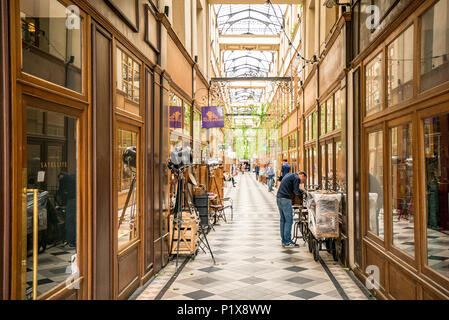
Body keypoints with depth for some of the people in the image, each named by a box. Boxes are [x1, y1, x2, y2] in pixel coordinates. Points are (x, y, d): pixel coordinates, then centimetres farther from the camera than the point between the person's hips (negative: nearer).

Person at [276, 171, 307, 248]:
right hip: (285, 199, -10)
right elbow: (297, 192, -11)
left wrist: (299, 187, 20)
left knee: (283, 220, 12)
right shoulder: (297, 178, -7)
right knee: (289, 220, -5)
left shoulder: (289, 175, 21)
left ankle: (284, 241, 16)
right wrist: (303, 190, 8)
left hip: (279, 198, 10)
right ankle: (287, 242, -3)